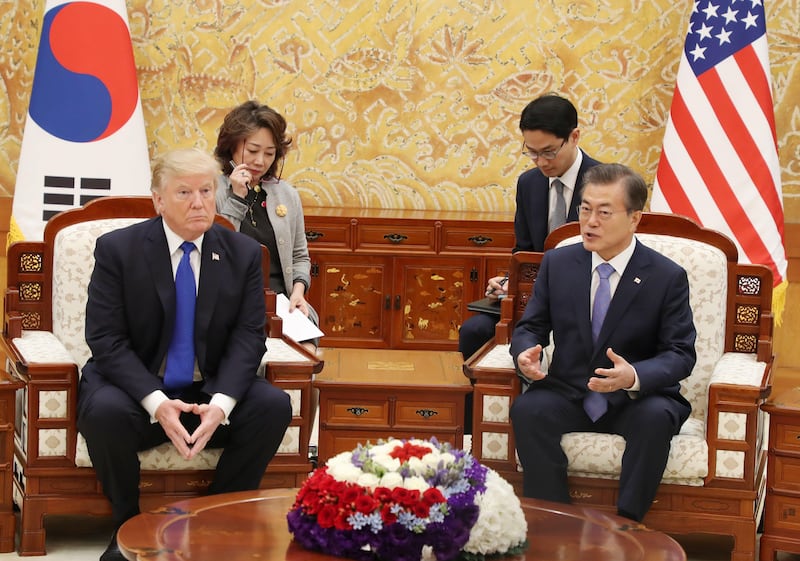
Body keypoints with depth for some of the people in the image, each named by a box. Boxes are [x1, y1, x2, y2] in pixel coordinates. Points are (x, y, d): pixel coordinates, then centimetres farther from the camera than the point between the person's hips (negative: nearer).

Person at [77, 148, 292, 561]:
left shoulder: (243, 253, 0)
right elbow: (106, 340, -13)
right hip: (137, 387, -3)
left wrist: (221, 403, -23)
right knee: (105, 411, -35)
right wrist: (157, 402, -27)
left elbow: (248, 336, -4)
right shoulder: (117, 249, -8)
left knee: (274, 406, -23)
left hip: (210, 392, 3)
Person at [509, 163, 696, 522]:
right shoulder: (558, 263, 5)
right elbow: (530, 327, 9)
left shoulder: (667, 277, -5)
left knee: (656, 418, -36)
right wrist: (525, 352, -18)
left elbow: (681, 354, -8)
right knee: (527, 409, -29)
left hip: (637, 400, -2)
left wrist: (634, 376, -30)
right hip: (568, 394, 2)